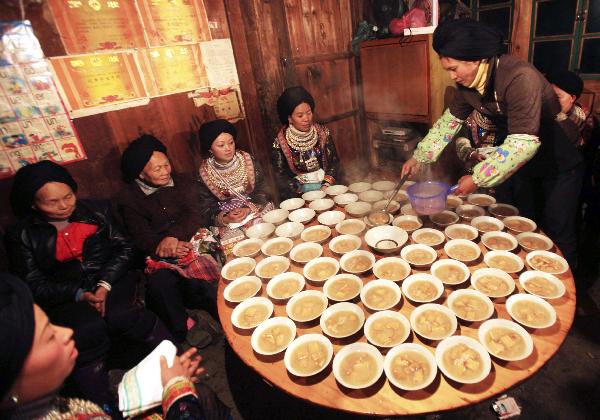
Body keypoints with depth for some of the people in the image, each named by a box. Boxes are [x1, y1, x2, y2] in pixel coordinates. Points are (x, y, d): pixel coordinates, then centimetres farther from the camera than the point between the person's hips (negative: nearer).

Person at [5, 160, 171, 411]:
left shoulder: (96, 211, 9)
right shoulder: (21, 235, 3)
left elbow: (123, 248, 4)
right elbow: (34, 285, 0)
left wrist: (105, 284, -12)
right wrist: (79, 295, -16)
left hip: (110, 281, 1)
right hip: (64, 298, -1)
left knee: (119, 316, -30)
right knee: (89, 330, -31)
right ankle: (100, 405, -16)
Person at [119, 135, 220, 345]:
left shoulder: (183, 182, 10)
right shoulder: (129, 198, 6)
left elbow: (195, 215, -2)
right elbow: (141, 237, -3)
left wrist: (174, 236, -20)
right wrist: (165, 245, -23)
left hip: (193, 240, 1)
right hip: (160, 254, -1)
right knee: (160, 282, -30)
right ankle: (183, 328, -8)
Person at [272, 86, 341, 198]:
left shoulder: (322, 133, 2)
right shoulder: (280, 143, -5)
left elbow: (334, 162, 5)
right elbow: (281, 177, -3)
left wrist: (326, 185, -11)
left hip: (325, 187, 2)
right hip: (298, 196, -1)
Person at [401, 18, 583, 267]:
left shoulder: (520, 77, -33)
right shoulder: (467, 84, -10)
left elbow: (524, 142, -37)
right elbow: (450, 120, 3)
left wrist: (477, 179, -36)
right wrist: (418, 158, -2)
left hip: (559, 161, -6)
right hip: (525, 160, 7)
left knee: (557, 233, 2)